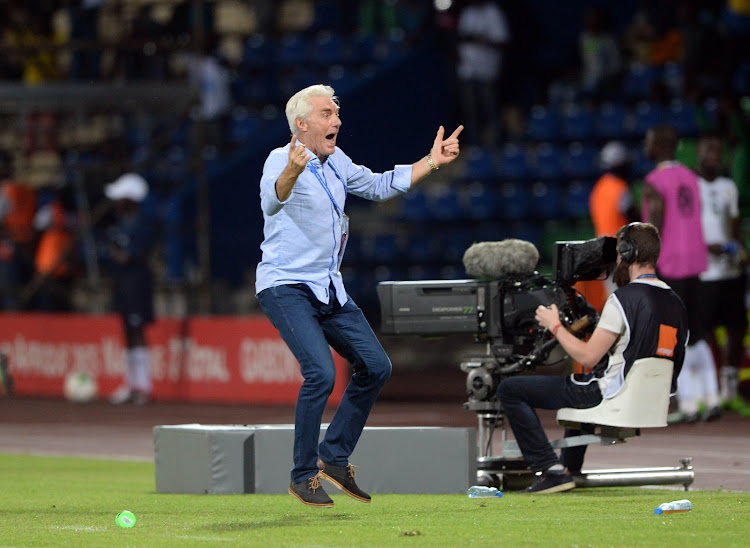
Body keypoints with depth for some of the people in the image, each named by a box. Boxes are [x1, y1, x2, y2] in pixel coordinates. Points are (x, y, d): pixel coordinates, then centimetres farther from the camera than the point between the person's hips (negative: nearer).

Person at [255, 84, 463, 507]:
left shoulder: (337, 162, 10)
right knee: (321, 373, -23)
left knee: (376, 367, 7)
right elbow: (272, 199, -38)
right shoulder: (282, 159, -16)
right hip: (286, 287, -9)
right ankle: (303, 476, -11)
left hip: (329, 289, 9)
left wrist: (432, 162, 19)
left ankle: (334, 457, 18)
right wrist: (292, 173, -60)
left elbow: (380, 186, 25)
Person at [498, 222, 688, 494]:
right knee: (579, 385, 43)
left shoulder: (624, 298, -19)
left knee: (509, 389, -1)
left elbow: (587, 357, -20)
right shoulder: (675, 303, 5)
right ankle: (570, 469, 46)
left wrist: (555, 326, -4)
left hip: (610, 397, -9)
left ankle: (552, 470, -6)